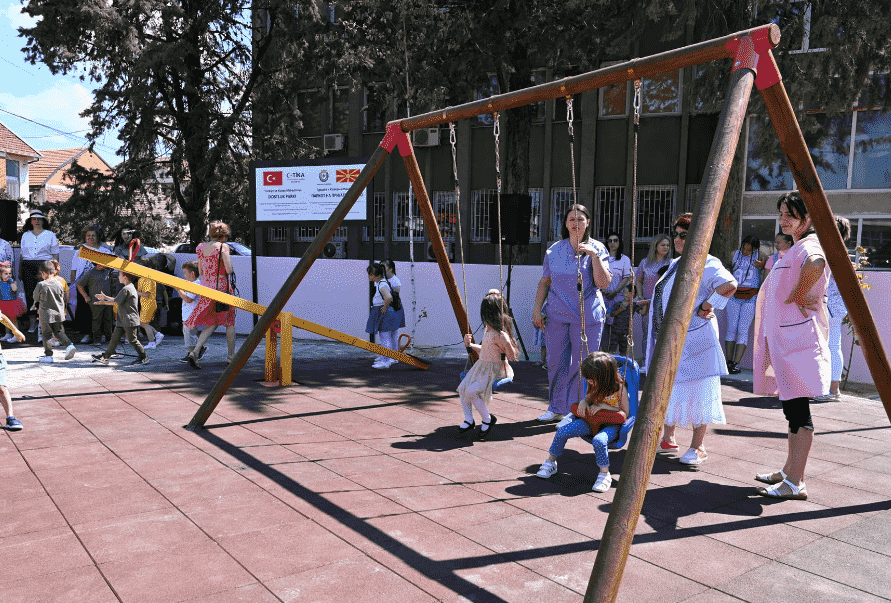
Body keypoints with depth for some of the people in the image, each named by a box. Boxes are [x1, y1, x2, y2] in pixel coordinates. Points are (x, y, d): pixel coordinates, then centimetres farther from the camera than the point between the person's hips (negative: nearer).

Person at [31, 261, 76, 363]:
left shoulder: (41, 285, -11)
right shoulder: (59, 284, 0)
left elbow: (36, 298, 2)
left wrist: (35, 306, 23)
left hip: (46, 314, -4)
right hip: (59, 314, 4)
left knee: (47, 334, 6)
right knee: (59, 332, 16)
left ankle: (48, 355, 8)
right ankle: (69, 345, -6)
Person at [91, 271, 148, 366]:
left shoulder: (126, 289, -18)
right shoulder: (130, 287, 14)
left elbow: (115, 302, -13)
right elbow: (117, 299, 21)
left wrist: (103, 302, 1)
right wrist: (105, 297, 24)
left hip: (129, 321, -10)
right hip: (122, 321, 10)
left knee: (132, 340, -2)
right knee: (115, 338, 12)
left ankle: (143, 358, 7)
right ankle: (105, 357, 17)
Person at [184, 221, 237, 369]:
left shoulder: (201, 248, 8)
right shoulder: (222, 247, -11)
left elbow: (200, 272, 14)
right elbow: (229, 270, -17)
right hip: (222, 288, -6)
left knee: (211, 324, 13)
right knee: (230, 323, 12)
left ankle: (194, 352, -7)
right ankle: (231, 356, 20)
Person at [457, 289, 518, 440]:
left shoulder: (500, 335, -23)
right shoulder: (488, 330, 7)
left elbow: (512, 357, -21)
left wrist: (507, 344, -33)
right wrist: (470, 345, 13)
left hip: (495, 370, -9)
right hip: (482, 366, 9)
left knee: (471, 391, -23)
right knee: (462, 388, -1)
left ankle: (487, 419, -1)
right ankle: (469, 420, 12)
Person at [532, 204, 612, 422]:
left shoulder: (597, 249, 2)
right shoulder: (554, 250, 9)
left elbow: (603, 283, -8)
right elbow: (545, 282, 13)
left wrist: (594, 256, -15)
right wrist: (537, 309, 6)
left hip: (588, 316, -2)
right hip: (557, 315, 2)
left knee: (583, 364, -2)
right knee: (556, 363, 7)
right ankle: (556, 408, 21)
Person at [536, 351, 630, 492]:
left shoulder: (619, 388, -14)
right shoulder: (595, 386, 2)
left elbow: (625, 414, -10)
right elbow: (588, 397, 21)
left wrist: (603, 406, -20)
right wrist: (583, 402, -5)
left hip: (611, 425, -5)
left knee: (599, 441, -39)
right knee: (562, 431, -13)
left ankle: (605, 474, -18)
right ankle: (550, 462, 7)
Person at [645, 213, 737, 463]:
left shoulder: (706, 264, -12)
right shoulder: (675, 264, 17)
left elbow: (730, 284, -29)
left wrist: (705, 307, -21)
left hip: (692, 339, -9)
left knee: (695, 391, -1)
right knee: (666, 388, 15)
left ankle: (698, 447, 9)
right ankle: (667, 439, 28)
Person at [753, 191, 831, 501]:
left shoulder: (810, 244, -12)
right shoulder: (796, 248, 20)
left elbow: (815, 264, -36)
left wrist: (795, 297, -25)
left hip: (799, 333, -11)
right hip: (785, 335, 11)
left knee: (798, 408, -8)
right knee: (791, 405, 15)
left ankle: (796, 483, -3)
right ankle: (789, 472, 24)